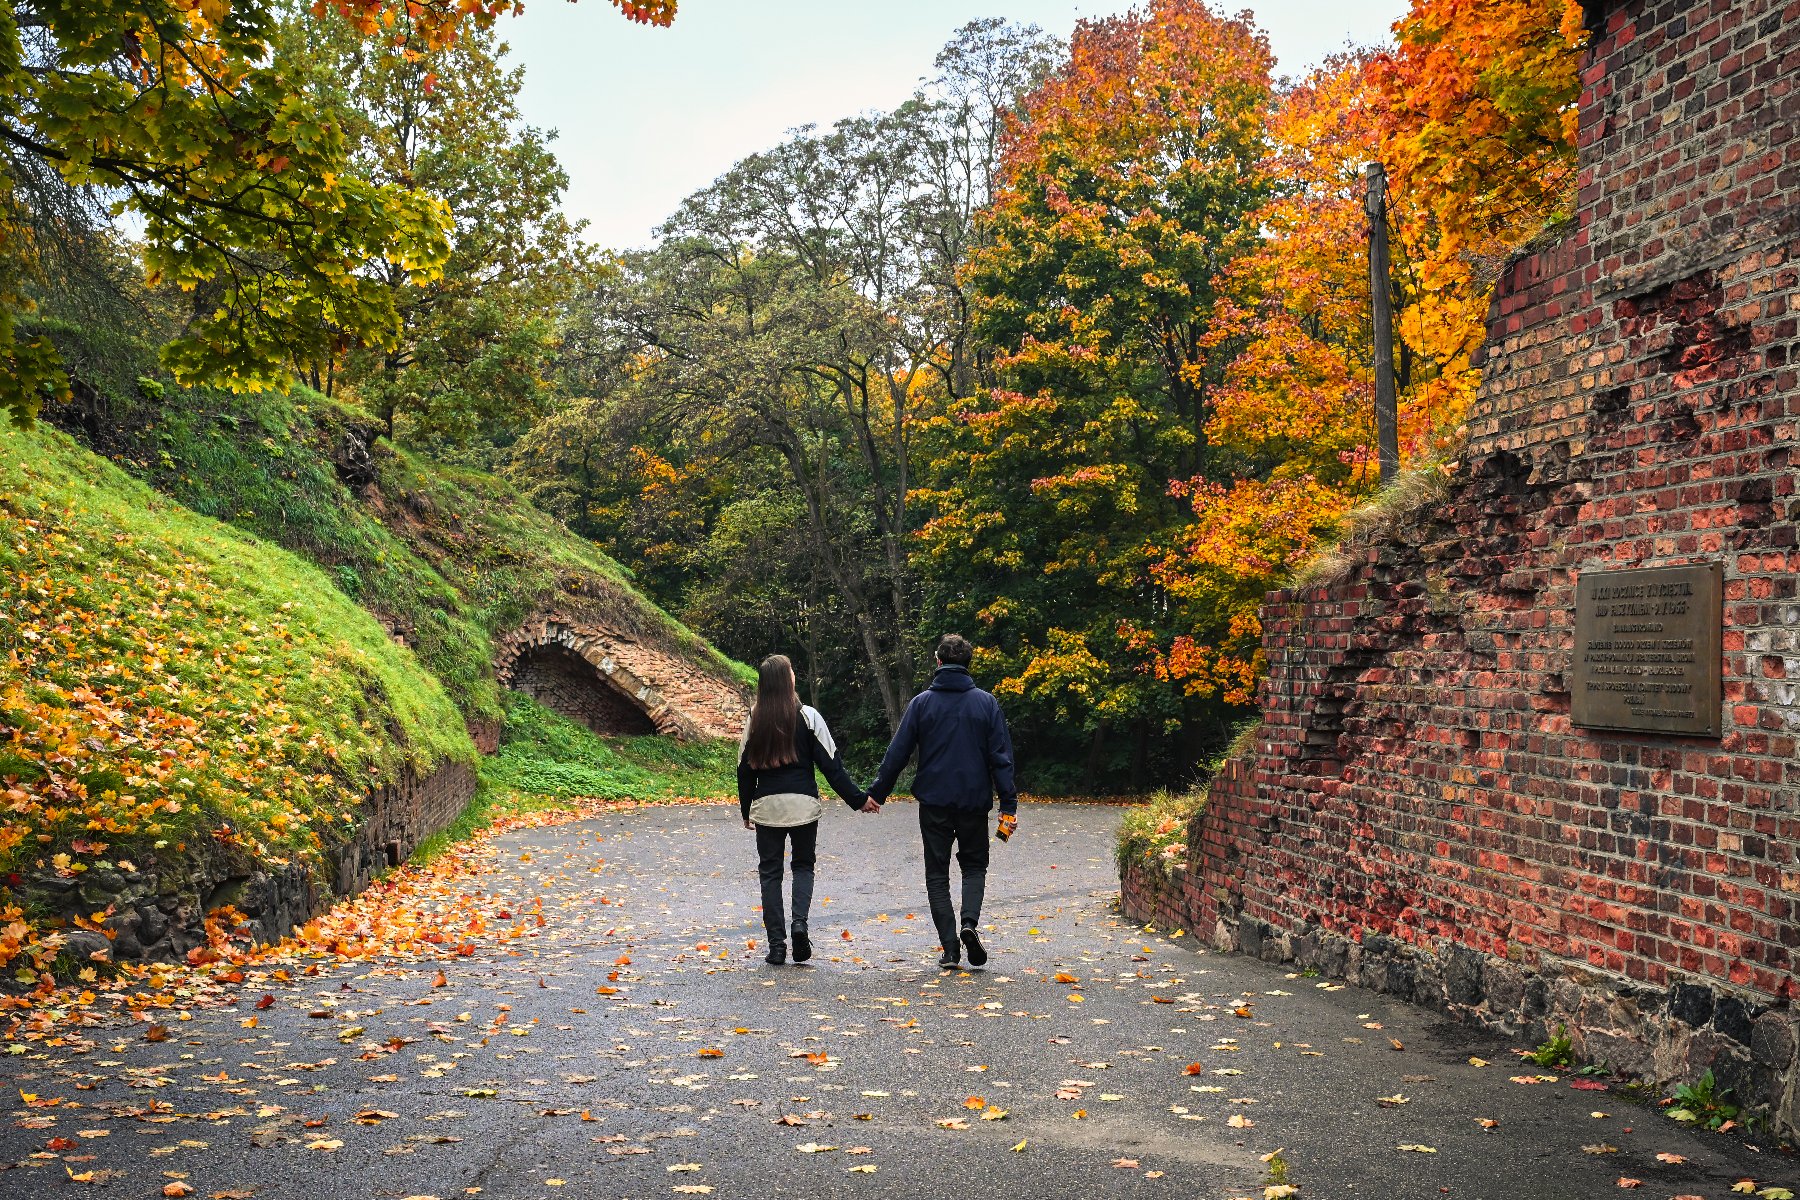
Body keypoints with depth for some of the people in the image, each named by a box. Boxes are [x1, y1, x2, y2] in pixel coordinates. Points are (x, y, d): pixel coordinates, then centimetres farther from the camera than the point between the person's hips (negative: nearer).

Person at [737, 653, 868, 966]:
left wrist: (746, 809, 19)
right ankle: (799, 922, -7)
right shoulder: (807, 716, -5)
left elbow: (745, 767, 7)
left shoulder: (754, 720, 3)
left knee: (770, 872, 9)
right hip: (803, 805, -1)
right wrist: (857, 798, 0)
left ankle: (776, 945, 6)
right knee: (803, 865, 16)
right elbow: (830, 763, -6)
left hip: (766, 806, 1)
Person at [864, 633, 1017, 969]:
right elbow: (1001, 756, -3)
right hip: (974, 801, 1)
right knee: (974, 865, 17)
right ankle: (970, 922, -9)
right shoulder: (986, 703, -1)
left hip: (934, 802, -1)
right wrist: (1008, 806, -1)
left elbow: (898, 752, -1)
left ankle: (950, 947, 1)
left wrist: (877, 792, 9)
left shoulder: (922, 702, -2)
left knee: (937, 874, 9)